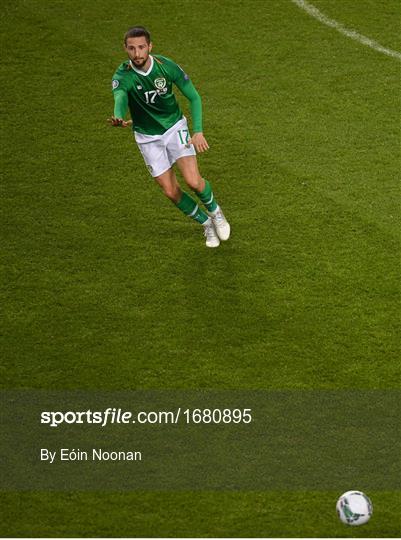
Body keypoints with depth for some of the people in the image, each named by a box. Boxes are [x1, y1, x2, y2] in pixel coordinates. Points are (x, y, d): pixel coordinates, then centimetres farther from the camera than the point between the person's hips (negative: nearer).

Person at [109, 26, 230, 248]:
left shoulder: (166, 66, -18)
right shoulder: (122, 76, -22)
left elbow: (194, 97, -7)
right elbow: (120, 98, -44)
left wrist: (198, 131, -17)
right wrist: (119, 118, -68)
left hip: (175, 128, -1)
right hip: (147, 137, 1)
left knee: (193, 181, -16)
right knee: (171, 192, 0)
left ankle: (214, 211, 17)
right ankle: (206, 224, 26)